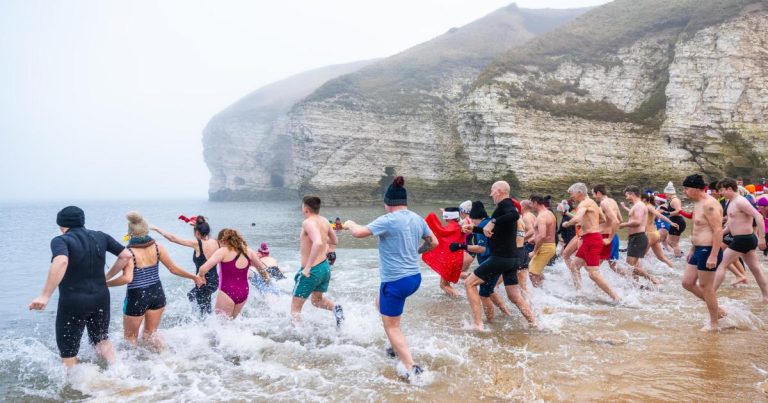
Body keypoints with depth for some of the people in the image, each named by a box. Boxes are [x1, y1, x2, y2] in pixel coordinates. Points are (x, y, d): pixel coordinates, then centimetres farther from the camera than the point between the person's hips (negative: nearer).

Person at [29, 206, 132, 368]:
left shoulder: (61, 240, -12)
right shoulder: (100, 237, 5)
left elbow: (61, 262, -32)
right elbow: (126, 255, 6)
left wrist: (45, 296, -33)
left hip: (73, 301, -5)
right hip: (101, 298, 5)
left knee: (68, 351, 11)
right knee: (102, 340, 24)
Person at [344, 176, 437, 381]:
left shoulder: (388, 220, -18)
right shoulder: (417, 219, 4)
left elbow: (359, 232, -19)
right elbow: (433, 242, 14)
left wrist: (350, 224, 2)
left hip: (395, 281, -8)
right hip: (414, 277, 8)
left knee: (391, 326, 4)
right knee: (381, 303, 31)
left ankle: (412, 368, -4)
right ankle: (396, 348, 34)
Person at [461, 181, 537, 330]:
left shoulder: (505, 204, -10)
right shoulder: (507, 206, 20)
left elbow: (515, 215, -35)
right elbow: (495, 232, 32)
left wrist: (493, 221, -35)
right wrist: (474, 229, 28)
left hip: (501, 257, -10)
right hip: (512, 258, 10)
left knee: (469, 283, -1)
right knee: (515, 296, 17)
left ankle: (477, 324, -3)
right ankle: (534, 324, 14)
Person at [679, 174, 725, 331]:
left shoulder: (709, 205, -19)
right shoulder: (697, 203, 13)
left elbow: (718, 231, -23)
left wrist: (713, 256, -26)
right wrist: (692, 249, 24)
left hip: (708, 251, -10)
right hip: (698, 250, 10)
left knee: (705, 286, 0)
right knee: (687, 283, 13)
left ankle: (713, 324, 14)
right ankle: (716, 309, 25)